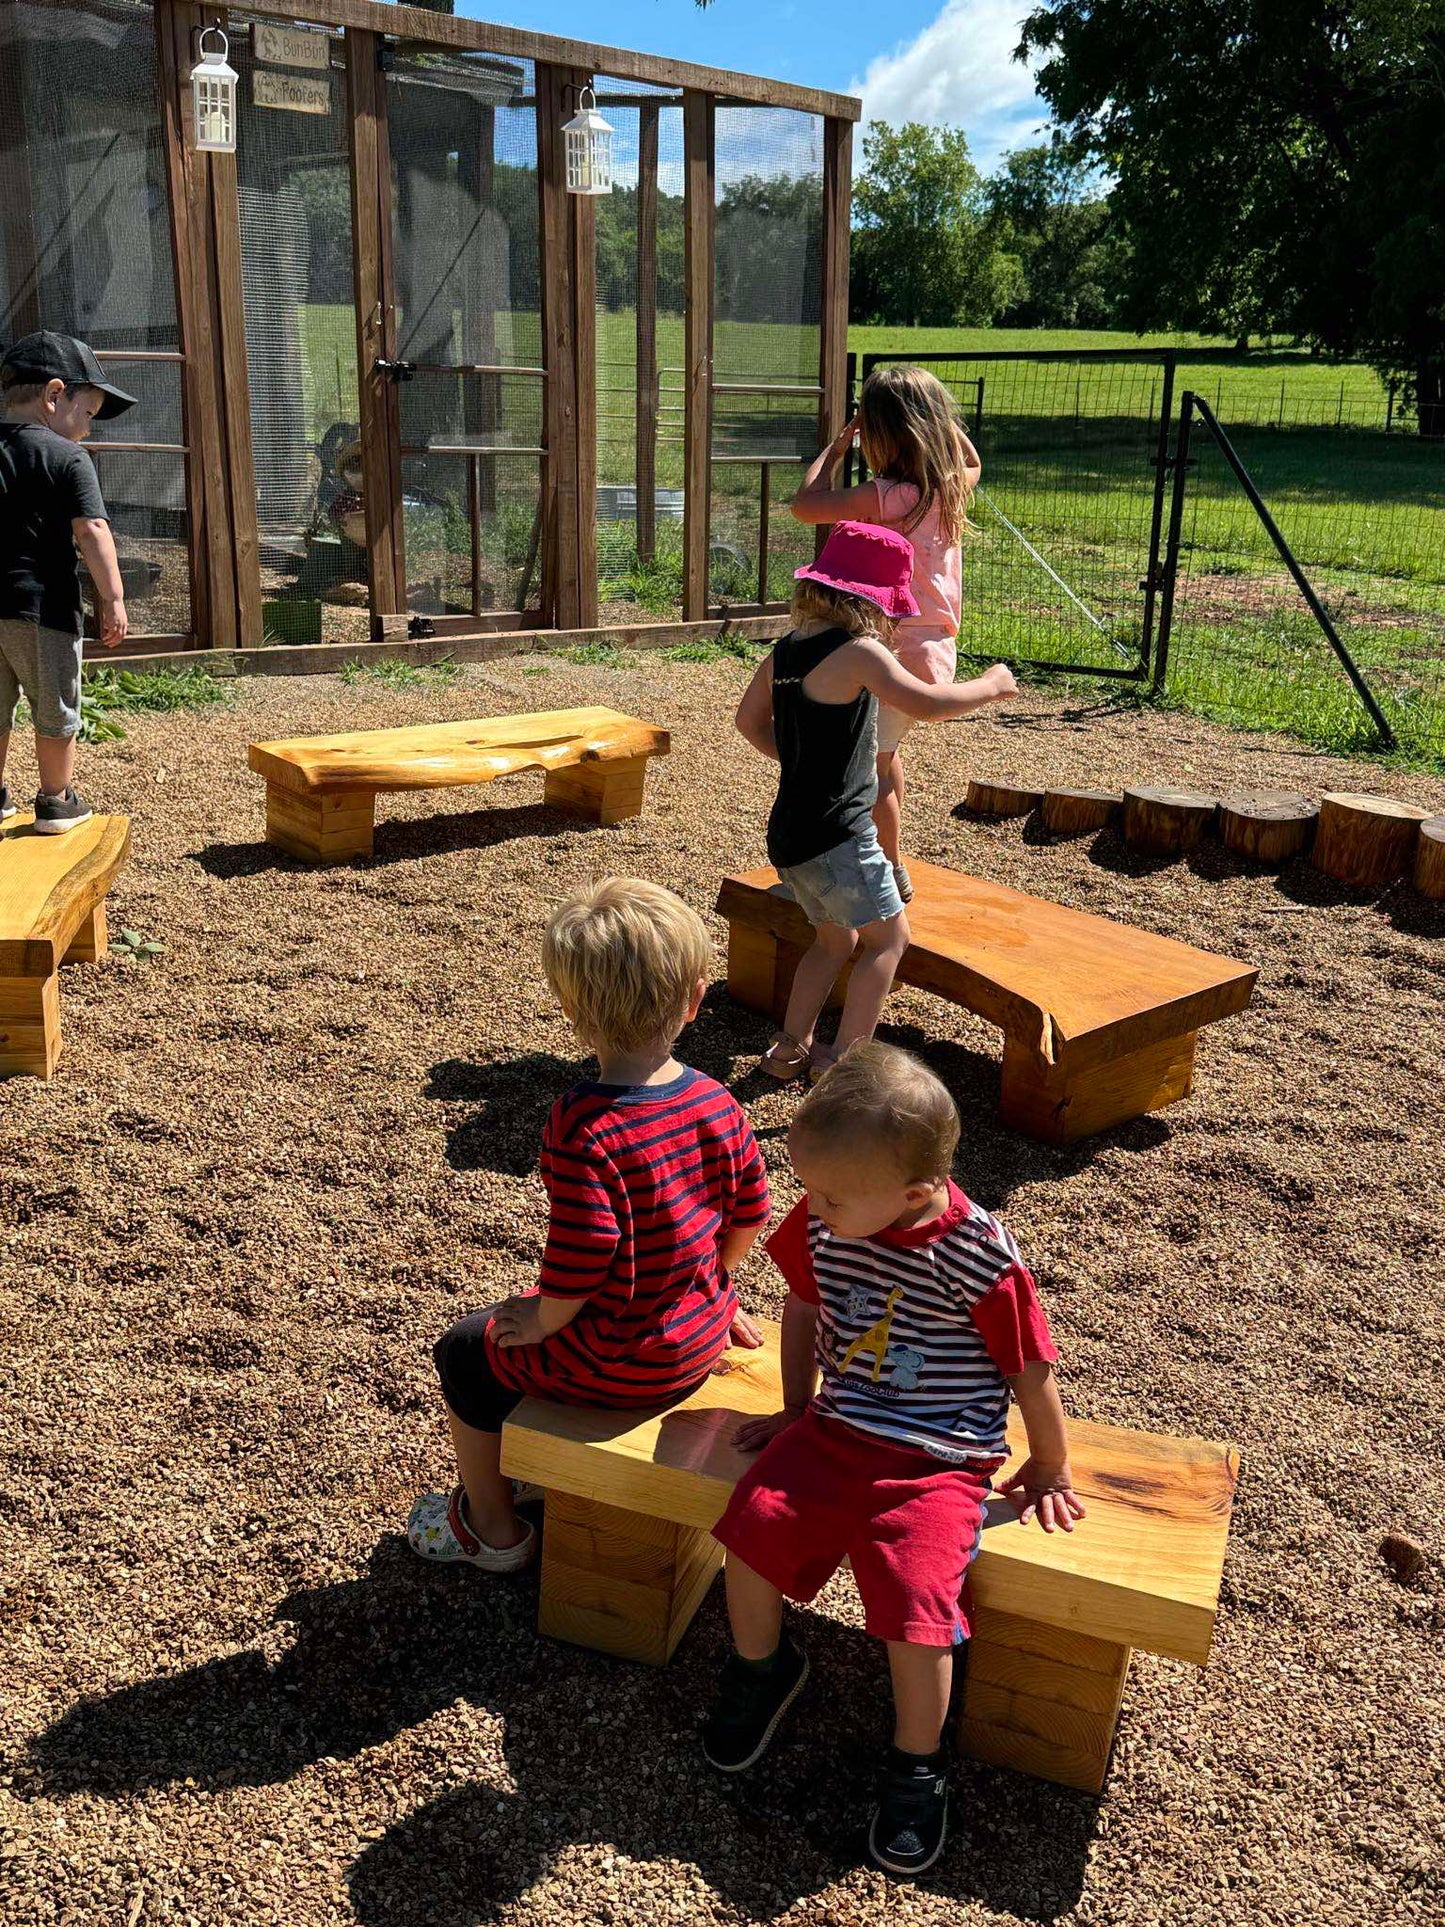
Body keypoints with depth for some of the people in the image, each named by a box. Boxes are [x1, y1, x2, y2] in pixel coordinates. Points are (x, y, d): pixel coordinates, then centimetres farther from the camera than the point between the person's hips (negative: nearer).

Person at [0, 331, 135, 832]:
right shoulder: (67, 457, -9)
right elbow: (91, 531, -16)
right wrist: (112, 597, -13)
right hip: (41, 603, -5)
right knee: (56, 709, 10)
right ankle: (57, 802, 19)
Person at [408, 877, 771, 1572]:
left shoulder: (583, 1127, -29)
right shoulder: (715, 1102, -8)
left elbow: (578, 1257, -28)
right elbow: (750, 1212, 3)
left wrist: (540, 1320, -8)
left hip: (614, 1363, -7)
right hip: (700, 1341, 7)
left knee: (464, 1353, 18)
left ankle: (492, 1527, 33)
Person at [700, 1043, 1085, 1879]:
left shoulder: (976, 1255, -21)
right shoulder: (822, 1223, -7)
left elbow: (1031, 1370, -8)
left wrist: (1050, 1474, 4)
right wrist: (796, 1409, 19)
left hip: (939, 1460, -5)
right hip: (833, 1429, 5)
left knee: (914, 1603, -20)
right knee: (754, 1522, -14)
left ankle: (917, 1765, 9)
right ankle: (762, 1666, 17)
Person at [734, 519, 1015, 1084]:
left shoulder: (785, 651, 9)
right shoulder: (858, 653, -16)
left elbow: (750, 720, 21)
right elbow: (927, 703, -24)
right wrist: (992, 685, -8)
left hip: (789, 831, 9)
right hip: (836, 835, -9)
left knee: (836, 939, 24)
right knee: (888, 936, 4)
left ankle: (790, 1050, 27)